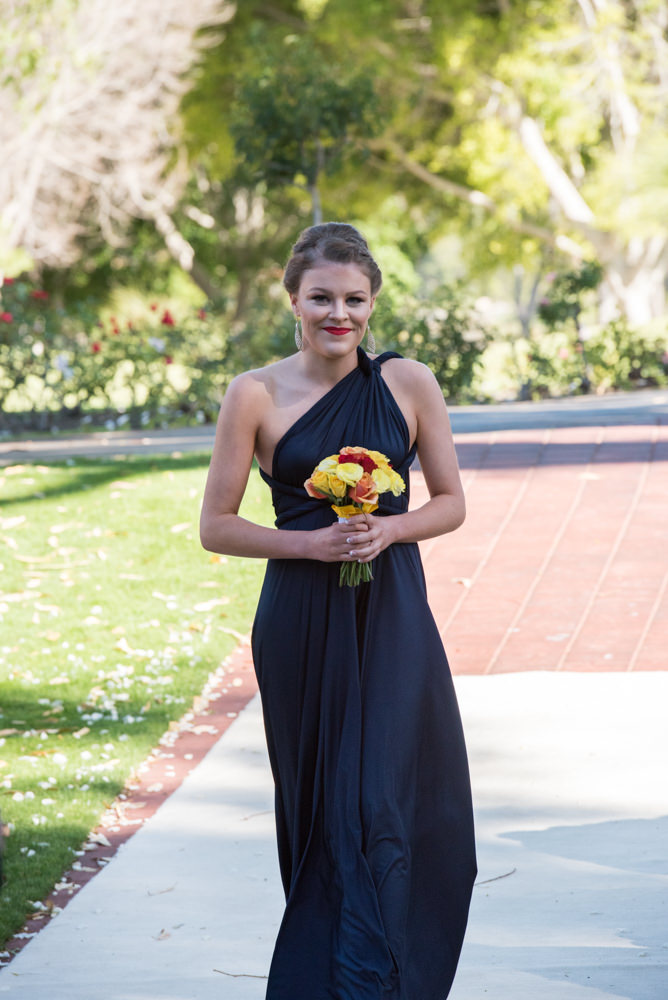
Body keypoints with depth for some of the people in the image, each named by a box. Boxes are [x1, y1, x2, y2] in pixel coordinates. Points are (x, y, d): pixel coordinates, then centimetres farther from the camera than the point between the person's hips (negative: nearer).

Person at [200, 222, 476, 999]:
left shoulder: (408, 384, 0)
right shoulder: (256, 395, -3)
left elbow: (450, 503, 8)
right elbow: (216, 526, 0)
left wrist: (387, 529, -12)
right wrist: (309, 541, -14)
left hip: (392, 620, 0)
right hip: (301, 627, 0)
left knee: (379, 806, -8)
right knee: (321, 807, 7)